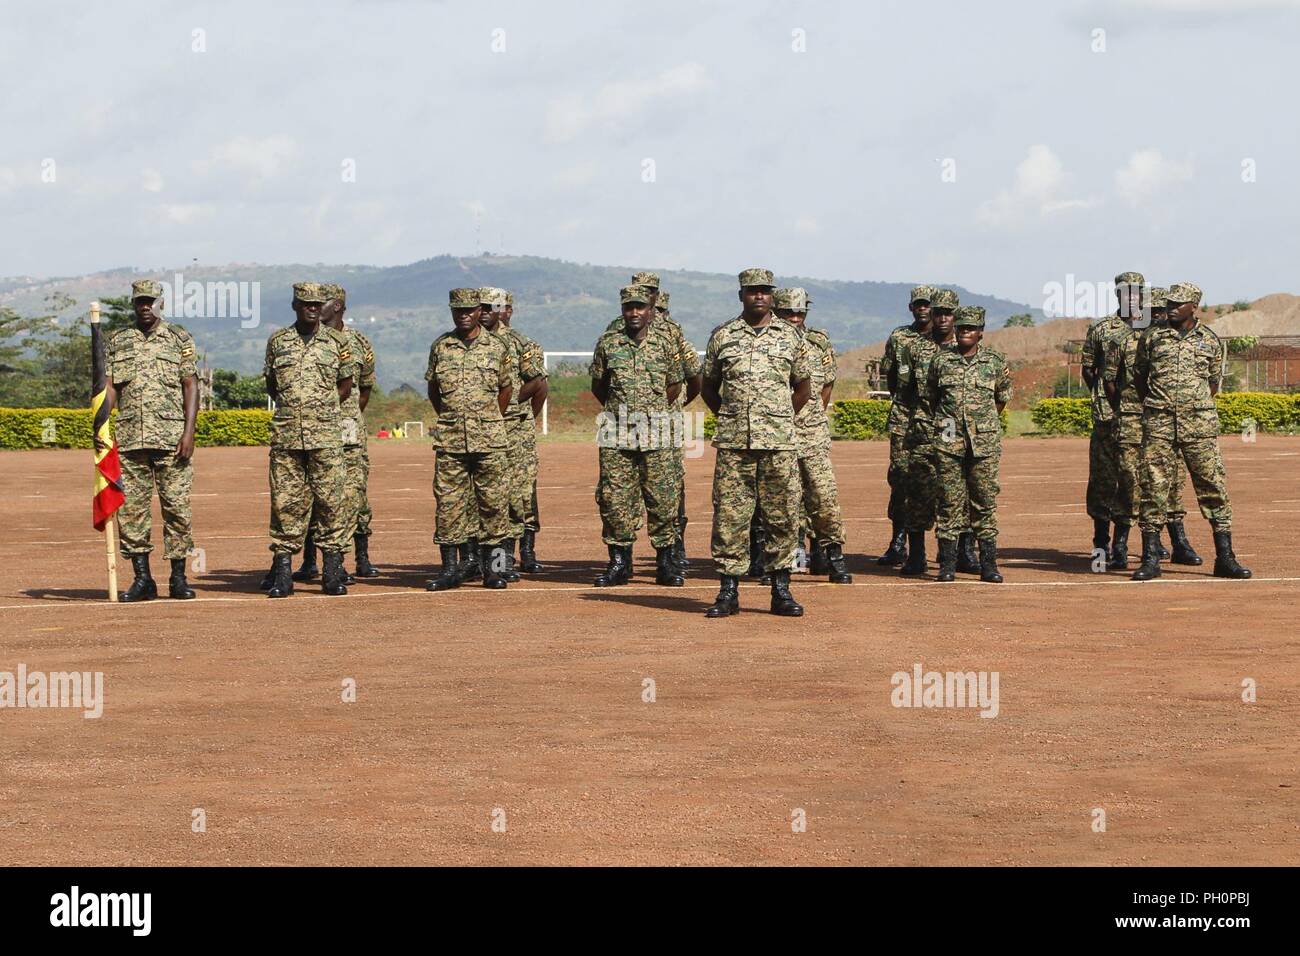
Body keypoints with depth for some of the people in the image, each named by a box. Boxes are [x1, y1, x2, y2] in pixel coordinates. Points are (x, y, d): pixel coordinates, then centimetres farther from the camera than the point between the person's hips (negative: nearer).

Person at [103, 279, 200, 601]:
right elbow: (110, 387, 9)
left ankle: (178, 578, 4)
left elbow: (191, 386, 2)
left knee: (177, 506, -2)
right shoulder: (118, 342, 13)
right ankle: (142, 579, 7)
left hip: (171, 438, -2)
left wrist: (189, 432, -8)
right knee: (131, 508, 1)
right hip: (129, 438, 2)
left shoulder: (180, 339, 7)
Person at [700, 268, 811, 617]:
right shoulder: (722, 336, 7)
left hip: (779, 443, 1)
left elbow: (803, 388, 18)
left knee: (783, 515, 0)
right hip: (733, 443, 0)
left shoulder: (789, 336, 9)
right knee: (729, 515, -2)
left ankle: (781, 591, 8)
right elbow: (708, 387, 16)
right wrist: (730, 419, 9)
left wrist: (779, 420, 13)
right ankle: (728, 591, 4)